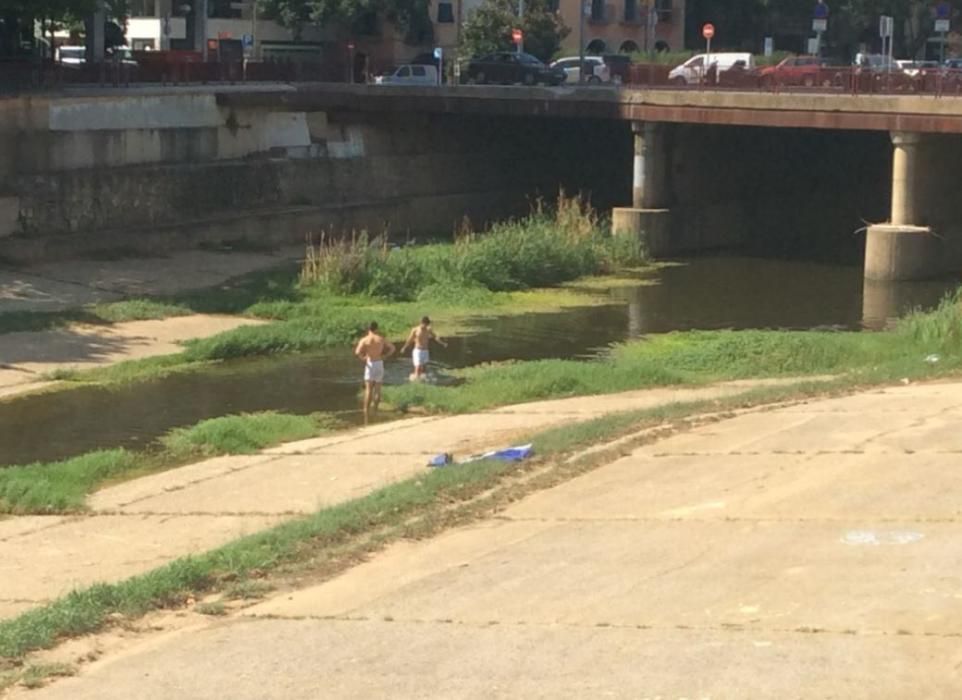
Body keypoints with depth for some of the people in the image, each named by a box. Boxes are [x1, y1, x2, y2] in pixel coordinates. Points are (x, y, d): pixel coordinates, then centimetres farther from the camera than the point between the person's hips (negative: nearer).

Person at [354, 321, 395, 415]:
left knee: (368, 389, -2)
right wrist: (385, 356, 7)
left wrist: (362, 358, -3)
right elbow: (392, 348, 7)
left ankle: (366, 410, -9)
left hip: (369, 364, -2)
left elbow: (357, 352, -20)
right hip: (379, 363, 2)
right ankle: (375, 409, 11)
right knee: (377, 389, 10)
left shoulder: (364, 340, -6)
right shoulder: (381, 339, 2)